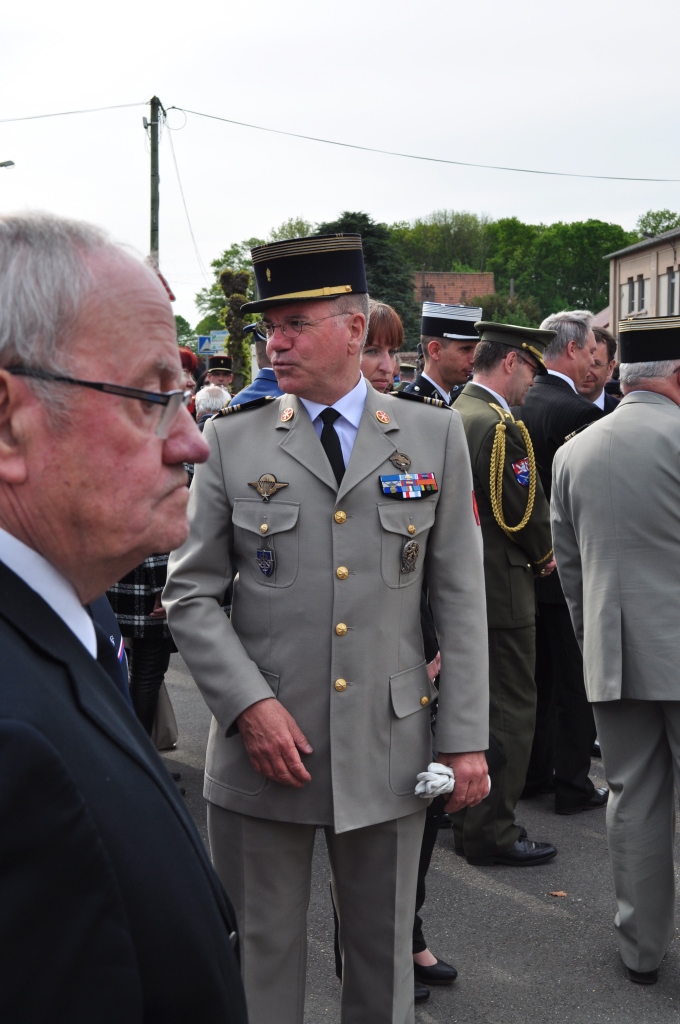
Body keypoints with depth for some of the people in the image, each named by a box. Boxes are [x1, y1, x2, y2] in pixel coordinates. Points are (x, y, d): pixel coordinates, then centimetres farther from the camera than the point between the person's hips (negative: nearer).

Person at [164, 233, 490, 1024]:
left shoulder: (435, 437, 4)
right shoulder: (232, 440, 2)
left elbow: (460, 596, 4)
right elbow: (190, 593, 1)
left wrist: (466, 739, -1)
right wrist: (249, 705, -12)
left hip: (389, 745, 1)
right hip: (261, 746, 0)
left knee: (383, 955, 14)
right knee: (262, 956, 11)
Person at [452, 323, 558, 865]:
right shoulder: (501, 425, -19)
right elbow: (528, 510, -18)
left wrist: (532, 552, 11)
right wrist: (543, 554, 2)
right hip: (501, 590, -10)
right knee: (510, 710, 0)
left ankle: (467, 819, 30)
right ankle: (492, 831, 8)